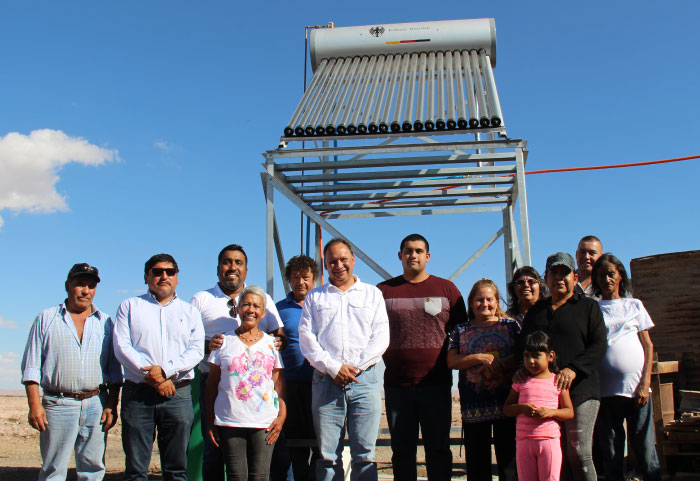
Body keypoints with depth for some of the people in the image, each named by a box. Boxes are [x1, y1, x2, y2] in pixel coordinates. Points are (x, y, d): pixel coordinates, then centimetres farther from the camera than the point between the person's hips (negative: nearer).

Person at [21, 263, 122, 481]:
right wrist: (34, 404, -7)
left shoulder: (105, 322, 12)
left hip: (96, 404, 2)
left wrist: (112, 405, 2)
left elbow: (114, 371, 12)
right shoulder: (46, 319, 8)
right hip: (58, 405, -2)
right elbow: (32, 365, 3)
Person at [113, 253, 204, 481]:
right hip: (138, 394, -1)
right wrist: (150, 376, -12)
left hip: (178, 394, 1)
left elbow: (196, 350, 3)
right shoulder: (130, 306, 12)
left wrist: (165, 370, -13)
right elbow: (121, 346, 0)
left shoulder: (189, 311, 16)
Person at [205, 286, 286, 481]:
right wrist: (210, 422, 3)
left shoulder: (272, 343, 9)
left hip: (264, 423, 0)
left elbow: (279, 383, 8)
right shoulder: (224, 342, 8)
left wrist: (282, 416, -4)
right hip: (229, 421, 0)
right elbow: (212, 384, 8)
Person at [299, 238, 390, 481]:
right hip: (326, 381, 1)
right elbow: (306, 339, 5)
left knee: (364, 455, -2)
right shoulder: (314, 297, 16)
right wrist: (333, 368, -8)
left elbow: (381, 337, 5)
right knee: (327, 456, 1)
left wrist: (354, 367, -7)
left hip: (365, 379, 0)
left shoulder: (372, 294, 15)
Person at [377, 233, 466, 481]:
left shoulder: (446, 288, 7)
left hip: (436, 383, -1)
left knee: (438, 449, 5)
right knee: (402, 450, 8)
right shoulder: (383, 290, 8)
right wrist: (386, 357, 0)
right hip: (397, 384, 1)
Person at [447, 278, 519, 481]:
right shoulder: (461, 330, 12)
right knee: (477, 464, 6)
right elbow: (451, 361, 1)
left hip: (506, 403, -1)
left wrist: (501, 364, -13)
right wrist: (480, 358, -11)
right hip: (473, 407, 1)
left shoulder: (510, 325, 10)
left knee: (509, 457, 0)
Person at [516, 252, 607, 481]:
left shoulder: (588, 306, 10)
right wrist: (520, 368, 2)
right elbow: (521, 346, 24)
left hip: (579, 391, -3)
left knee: (579, 454, -9)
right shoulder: (536, 311, 22)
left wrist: (573, 369, -15)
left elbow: (599, 345, -1)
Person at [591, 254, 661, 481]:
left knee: (645, 451, -1)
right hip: (605, 391, 0)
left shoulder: (634, 305, 12)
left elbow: (648, 346, 8)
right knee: (611, 456, 3)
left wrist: (645, 384, -3)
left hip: (636, 388, 0)